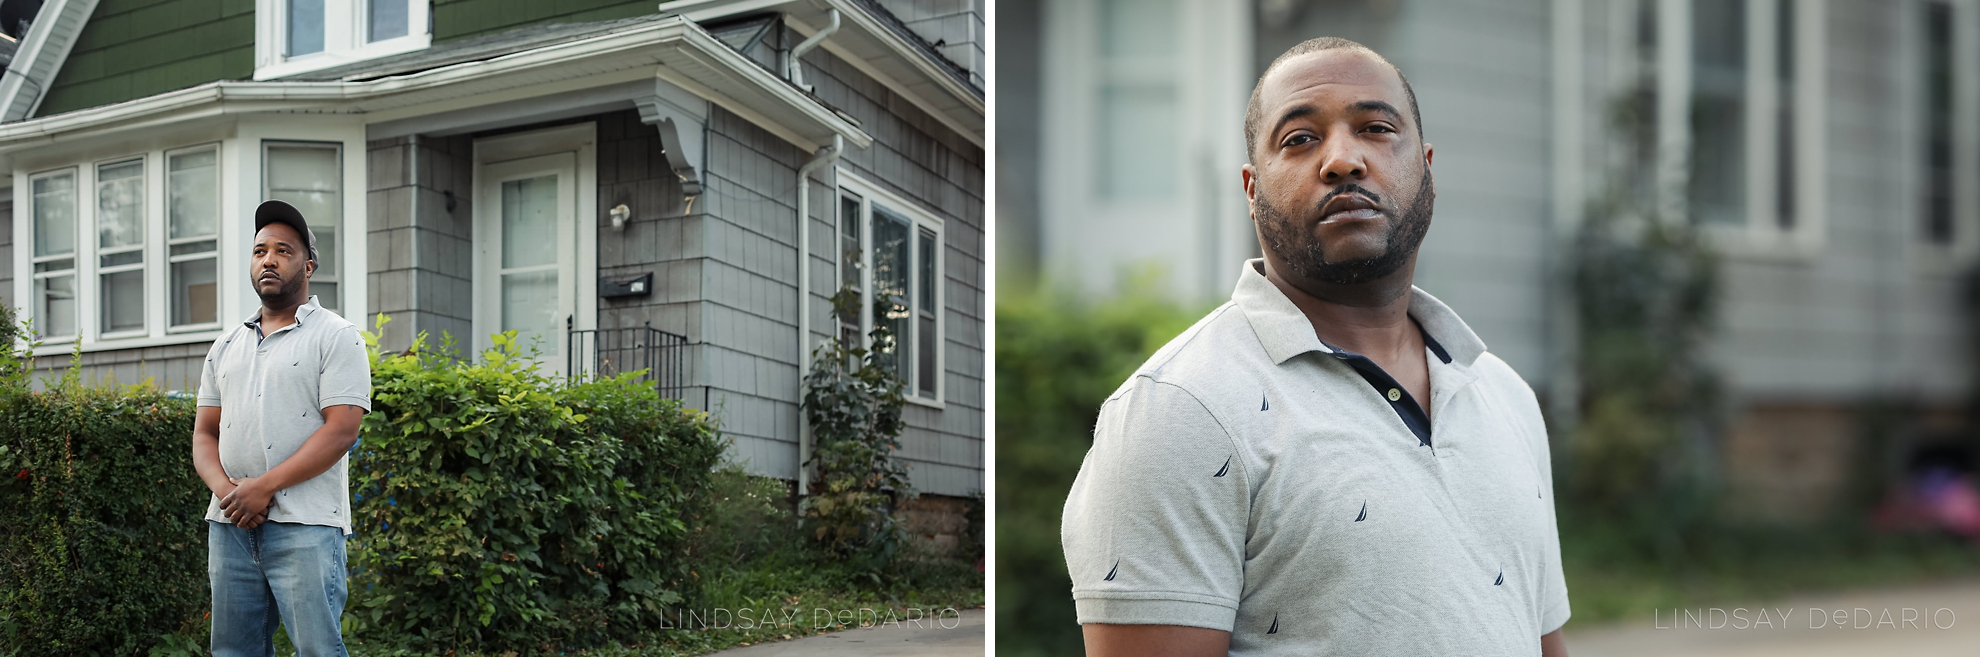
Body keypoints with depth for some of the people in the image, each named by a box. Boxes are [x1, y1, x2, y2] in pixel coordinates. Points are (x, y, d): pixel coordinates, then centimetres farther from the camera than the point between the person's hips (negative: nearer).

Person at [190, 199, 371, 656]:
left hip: (305, 527, -6)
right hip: (230, 524, 6)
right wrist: (225, 490, -6)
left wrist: (263, 487, -15)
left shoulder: (335, 337, -1)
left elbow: (340, 431, -11)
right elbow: (204, 434, 16)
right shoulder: (226, 347, 18)